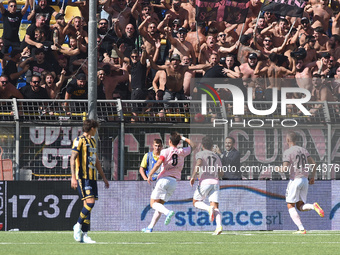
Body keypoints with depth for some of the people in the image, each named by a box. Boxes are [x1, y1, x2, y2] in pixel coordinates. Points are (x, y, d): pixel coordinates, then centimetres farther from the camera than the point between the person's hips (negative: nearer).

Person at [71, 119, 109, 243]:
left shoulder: (93, 141, 21)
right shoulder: (79, 140, -5)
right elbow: (72, 159, -11)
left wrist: (104, 177, 26)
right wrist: (73, 177, -19)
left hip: (92, 177, 8)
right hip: (82, 176, -8)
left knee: (88, 205, 4)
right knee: (90, 202, -18)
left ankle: (84, 234, 5)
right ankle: (78, 226, -3)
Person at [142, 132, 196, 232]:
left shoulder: (165, 152, -4)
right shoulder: (182, 152, 8)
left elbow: (158, 164, -15)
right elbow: (193, 146, 24)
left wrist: (150, 175, -7)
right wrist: (183, 138, 29)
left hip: (164, 179, -5)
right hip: (174, 182, 5)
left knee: (153, 203, -1)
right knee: (160, 204, 13)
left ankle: (168, 212, -30)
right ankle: (150, 227, 8)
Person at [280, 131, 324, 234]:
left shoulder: (287, 152, -9)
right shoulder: (303, 150, 13)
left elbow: (285, 168, -17)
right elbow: (314, 164, 12)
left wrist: (280, 169, 5)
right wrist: (313, 176, 21)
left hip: (295, 180, -7)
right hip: (305, 180, 7)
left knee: (290, 206, 2)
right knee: (300, 207, 13)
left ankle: (301, 229, -10)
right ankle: (314, 206, -19)